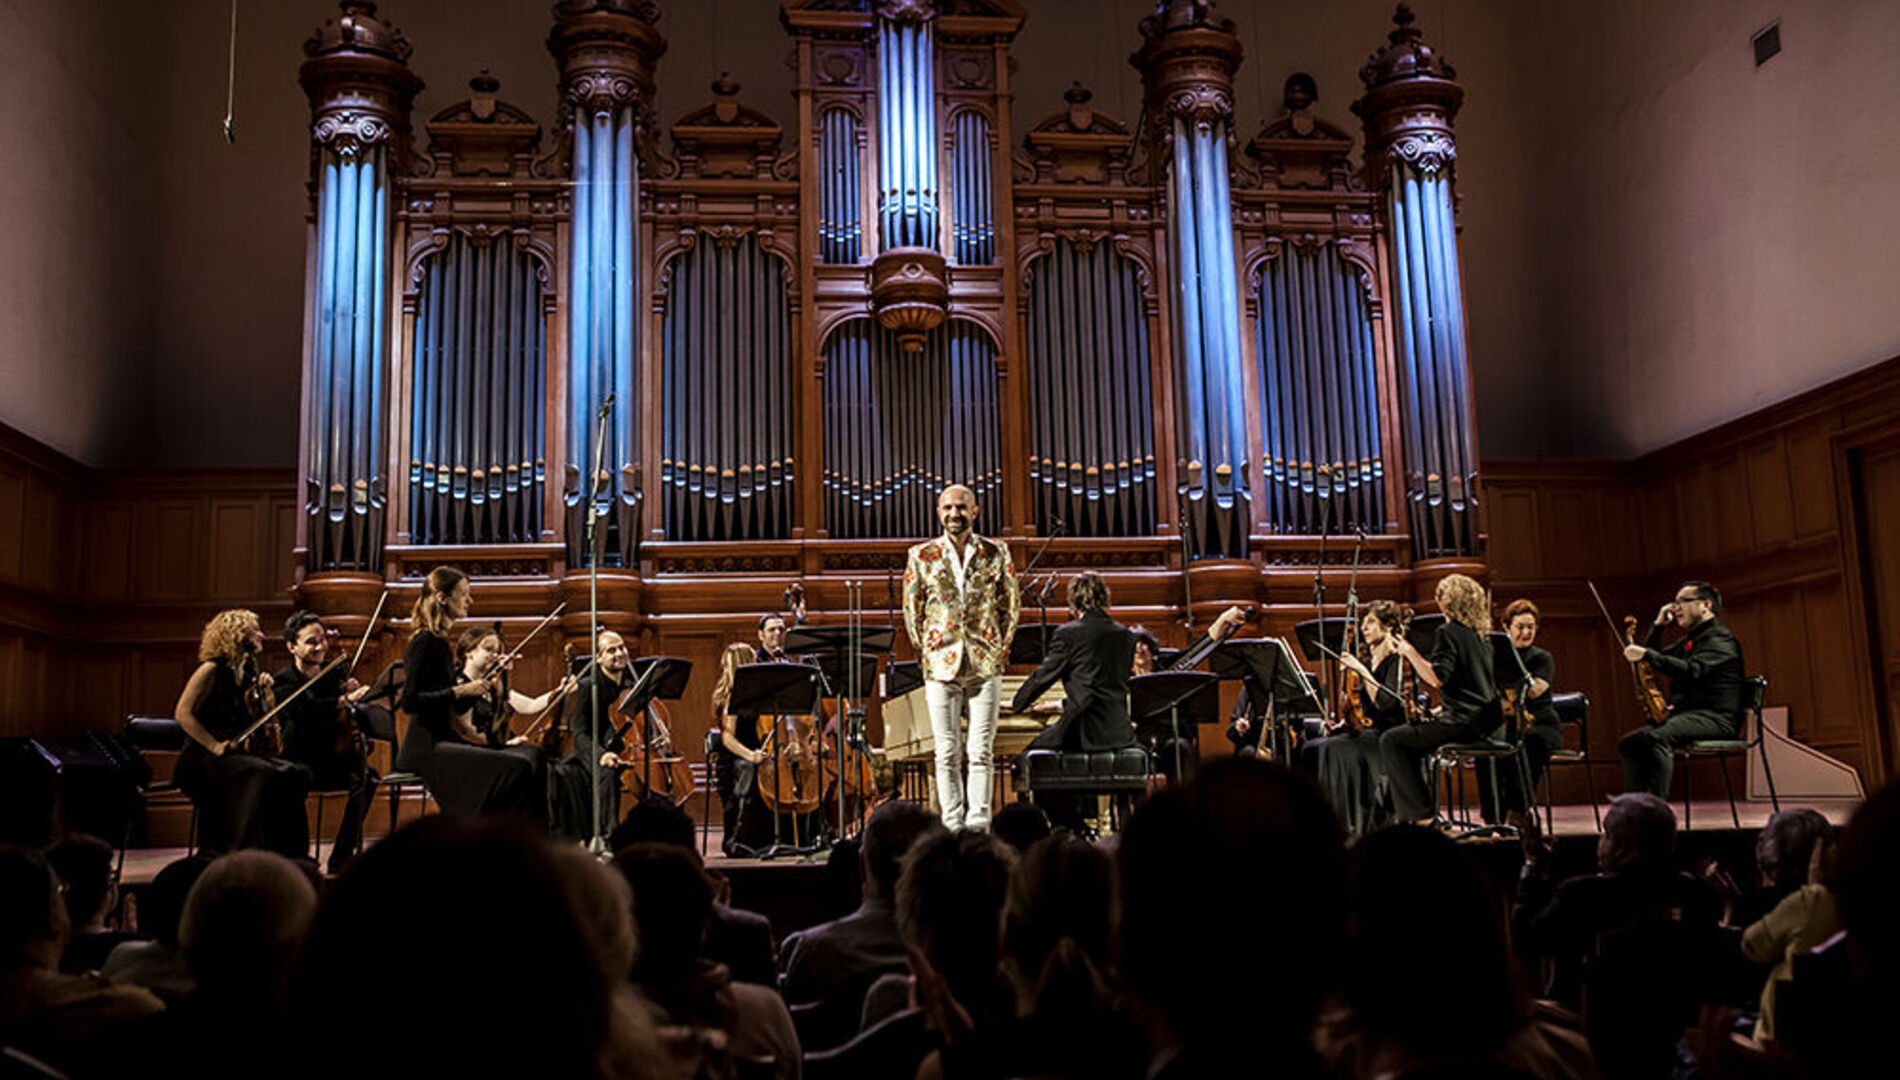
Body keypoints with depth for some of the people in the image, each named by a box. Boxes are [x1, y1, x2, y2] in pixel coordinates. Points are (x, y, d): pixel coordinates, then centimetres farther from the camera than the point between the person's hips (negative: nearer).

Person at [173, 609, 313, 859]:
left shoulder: (248, 672, 15)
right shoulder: (212, 670, -5)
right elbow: (183, 713, -12)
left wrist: (264, 692, 5)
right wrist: (214, 745, -20)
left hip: (239, 753, 7)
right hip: (204, 758, -7)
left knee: (295, 774, -17)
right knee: (263, 775, -33)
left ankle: (289, 856, -14)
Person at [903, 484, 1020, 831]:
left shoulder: (996, 553, 5)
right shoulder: (921, 556, 4)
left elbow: (1011, 606, 12)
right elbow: (911, 610, 11)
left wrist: (1000, 649, 7)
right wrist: (926, 652, 7)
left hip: (986, 665, 0)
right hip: (941, 665, 0)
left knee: (981, 752, 0)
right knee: (948, 753, 2)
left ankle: (978, 827, 7)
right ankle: (952, 830, 10)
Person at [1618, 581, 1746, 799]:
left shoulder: (1719, 638, -5)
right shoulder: (1688, 640, 25)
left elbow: (1691, 671, -23)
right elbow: (1652, 662, 28)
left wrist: (1646, 655, -27)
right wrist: (1658, 625, 18)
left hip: (1715, 718, -10)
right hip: (1683, 714, 10)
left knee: (1657, 738, -35)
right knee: (1628, 743, -6)